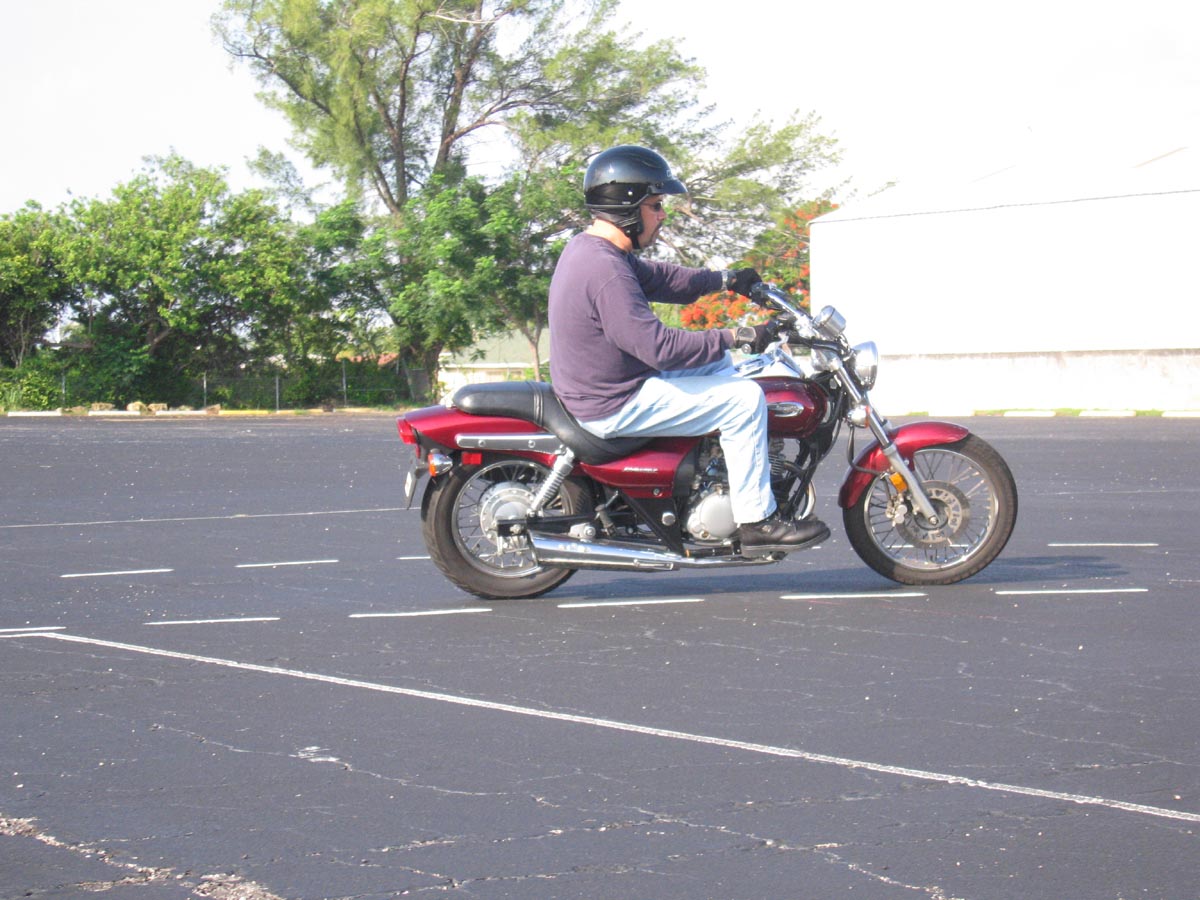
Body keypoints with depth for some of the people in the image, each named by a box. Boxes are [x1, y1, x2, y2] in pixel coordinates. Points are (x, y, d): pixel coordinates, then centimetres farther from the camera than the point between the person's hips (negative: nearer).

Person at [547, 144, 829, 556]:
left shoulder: (588, 248, 7)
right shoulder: (606, 273, -27)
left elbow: (659, 278, 21)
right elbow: (659, 346, -30)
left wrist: (726, 281, 16)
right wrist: (735, 337, -22)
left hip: (596, 388, 11)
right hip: (614, 409, -11)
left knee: (718, 363, 23)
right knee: (744, 399, -11)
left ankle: (757, 471, 28)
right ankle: (757, 521, -6)